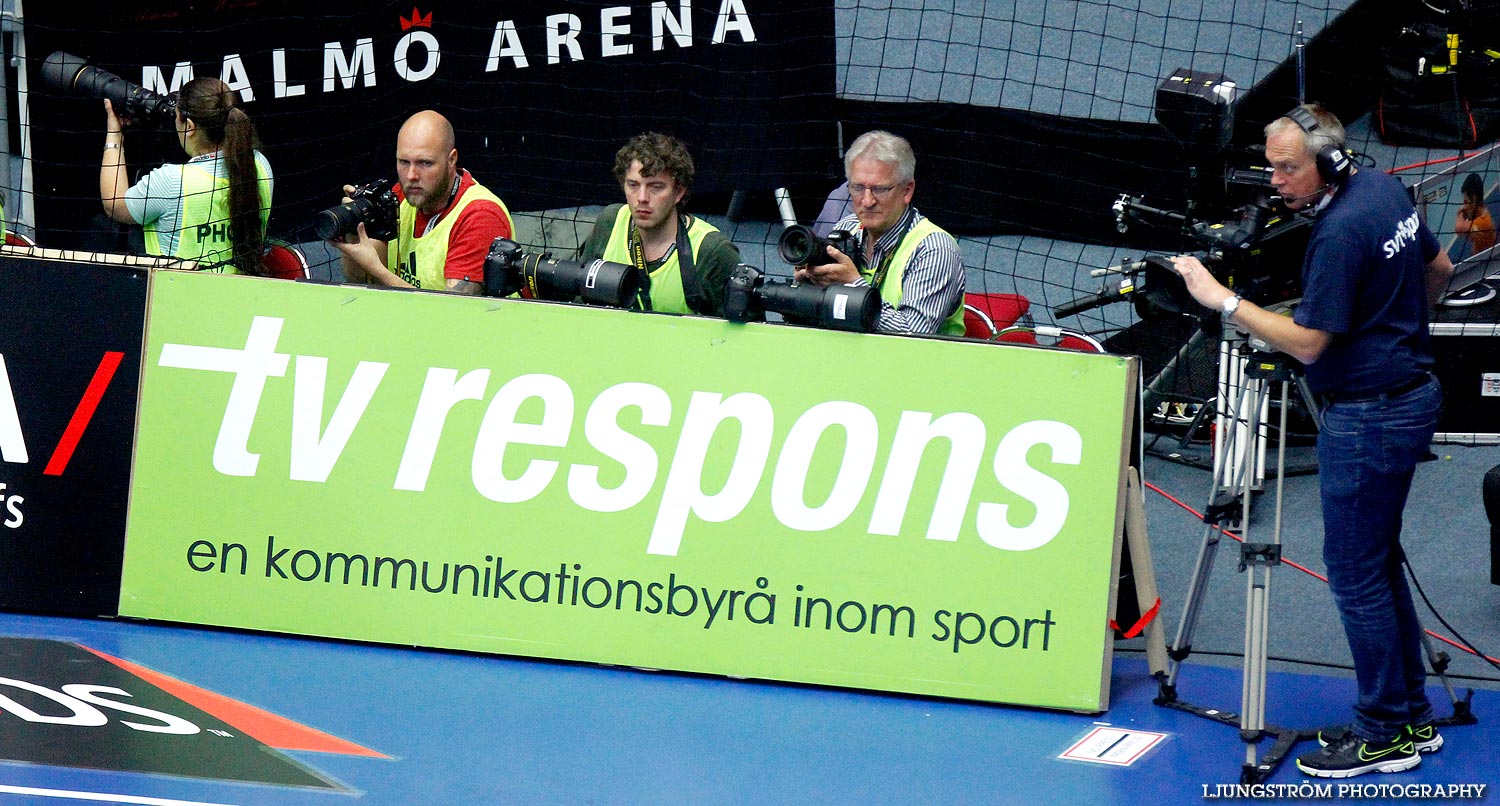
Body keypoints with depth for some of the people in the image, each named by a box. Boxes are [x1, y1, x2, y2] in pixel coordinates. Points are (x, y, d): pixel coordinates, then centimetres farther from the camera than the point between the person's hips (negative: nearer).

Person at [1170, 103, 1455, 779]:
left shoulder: (1341, 231, -23)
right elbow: (1439, 270, 20)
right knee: (1378, 563, 17)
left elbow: (1308, 341, -21)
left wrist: (1223, 300, -19)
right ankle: (1412, 716, 23)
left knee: (1355, 572, -3)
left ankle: (1386, 735, 2)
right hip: (1412, 396, 11)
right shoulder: (1385, 188, 6)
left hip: (1368, 419, -11)